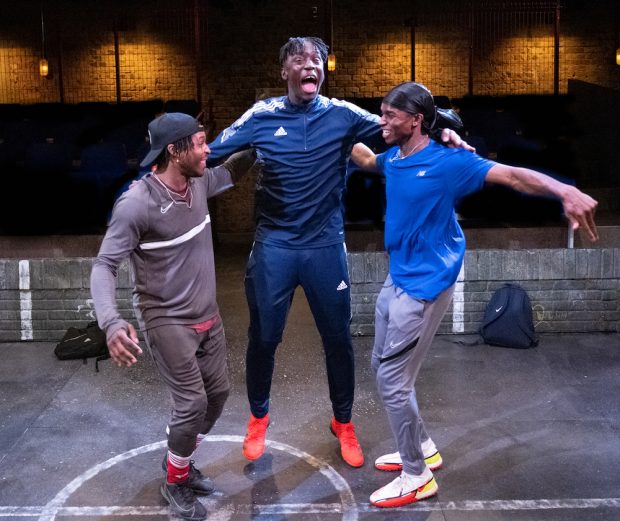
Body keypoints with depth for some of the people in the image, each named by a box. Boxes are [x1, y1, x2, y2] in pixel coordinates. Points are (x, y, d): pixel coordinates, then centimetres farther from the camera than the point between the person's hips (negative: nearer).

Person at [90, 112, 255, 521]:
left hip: (208, 316, 8)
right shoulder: (137, 203, -24)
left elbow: (230, 173, 22)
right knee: (192, 402, -8)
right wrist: (112, 323, -38)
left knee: (218, 392, 13)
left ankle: (181, 461, 37)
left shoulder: (199, 183, -2)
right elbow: (105, 266, -23)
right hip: (167, 321, -8)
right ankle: (175, 483, 18)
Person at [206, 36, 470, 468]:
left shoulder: (342, 115, -1)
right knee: (263, 336, 9)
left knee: (338, 337, 9)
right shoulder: (261, 116, 0)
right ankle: (259, 417, 34)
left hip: (325, 244, 0)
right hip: (274, 244, 0)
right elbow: (210, 151, 1)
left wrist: (441, 132, -21)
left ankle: (343, 423, 31)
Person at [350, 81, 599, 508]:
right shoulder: (394, 158, 5)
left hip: (425, 286, -9)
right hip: (397, 279, 9)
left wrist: (565, 191, -40)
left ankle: (417, 477, 13)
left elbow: (512, 175, -26)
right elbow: (366, 160, 30)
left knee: (393, 379, -5)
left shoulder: (448, 161, -17)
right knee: (382, 366, 17)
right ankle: (423, 448, 35)